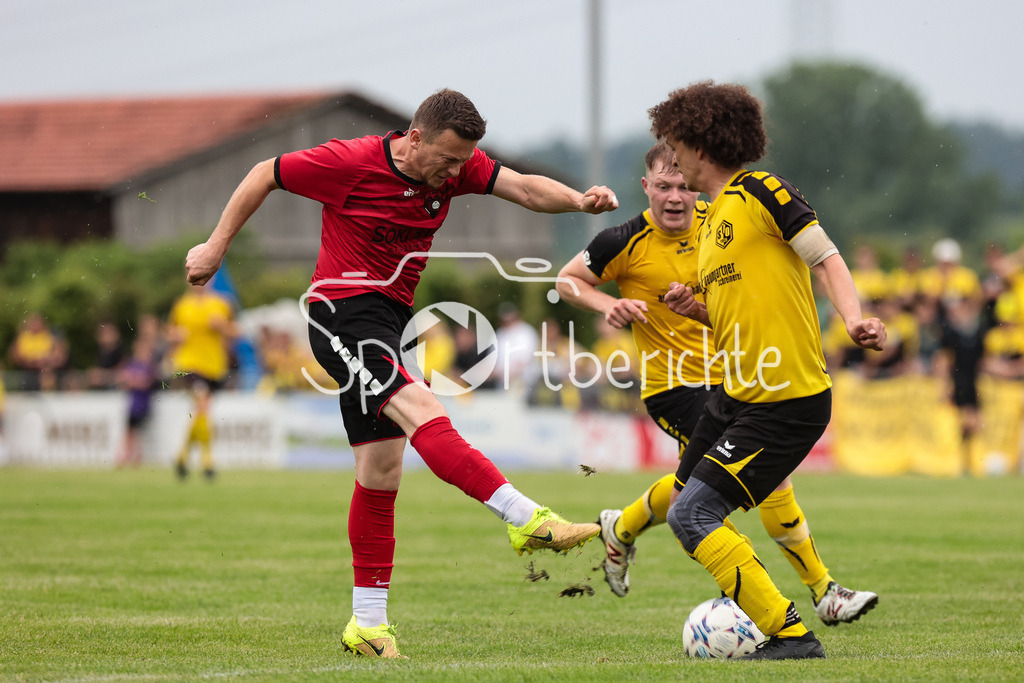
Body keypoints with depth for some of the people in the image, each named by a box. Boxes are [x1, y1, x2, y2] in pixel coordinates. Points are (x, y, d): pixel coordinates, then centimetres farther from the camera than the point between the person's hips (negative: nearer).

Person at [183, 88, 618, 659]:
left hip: (393, 319, 7)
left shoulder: (457, 165, 0)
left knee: (382, 470, 8)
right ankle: (527, 520, -37)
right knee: (422, 412, -27)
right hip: (343, 310, -7)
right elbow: (265, 175, -2)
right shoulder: (349, 162, -14)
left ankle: (367, 622, 13)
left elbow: (524, 188, -10)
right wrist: (217, 245, 3)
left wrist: (579, 201, -30)